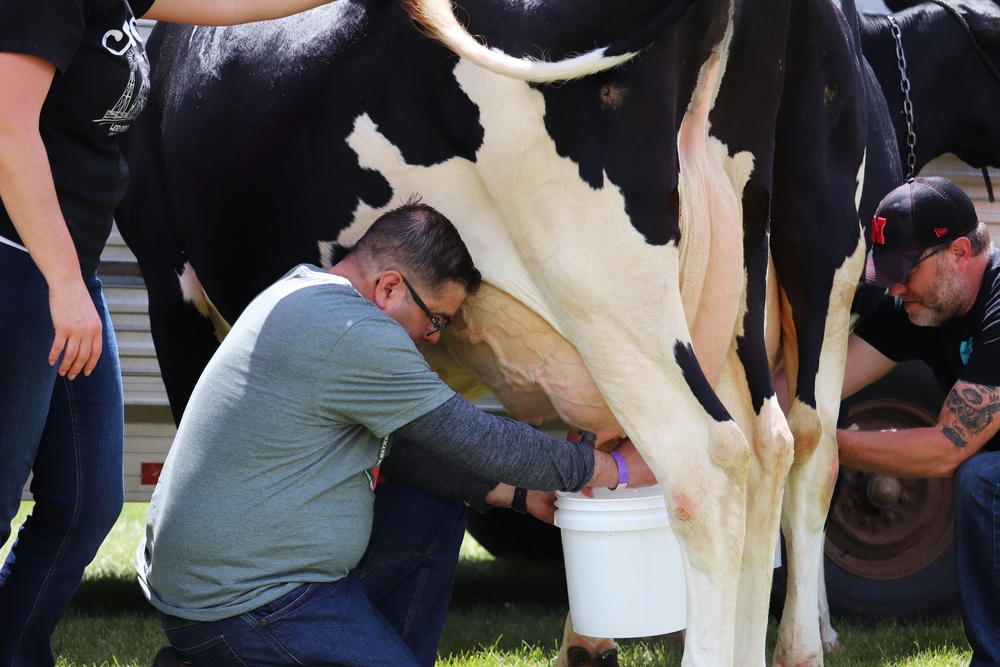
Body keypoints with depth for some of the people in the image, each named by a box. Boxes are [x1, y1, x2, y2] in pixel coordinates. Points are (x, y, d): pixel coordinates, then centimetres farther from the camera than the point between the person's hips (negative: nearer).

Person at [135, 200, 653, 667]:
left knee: (435, 515, 17)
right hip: (240, 607, -11)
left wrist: (520, 490, 19)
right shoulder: (350, 334, -19)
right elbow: (476, 438, -14)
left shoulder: (303, 294, 13)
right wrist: (611, 469, -2)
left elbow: (403, 448, 21)